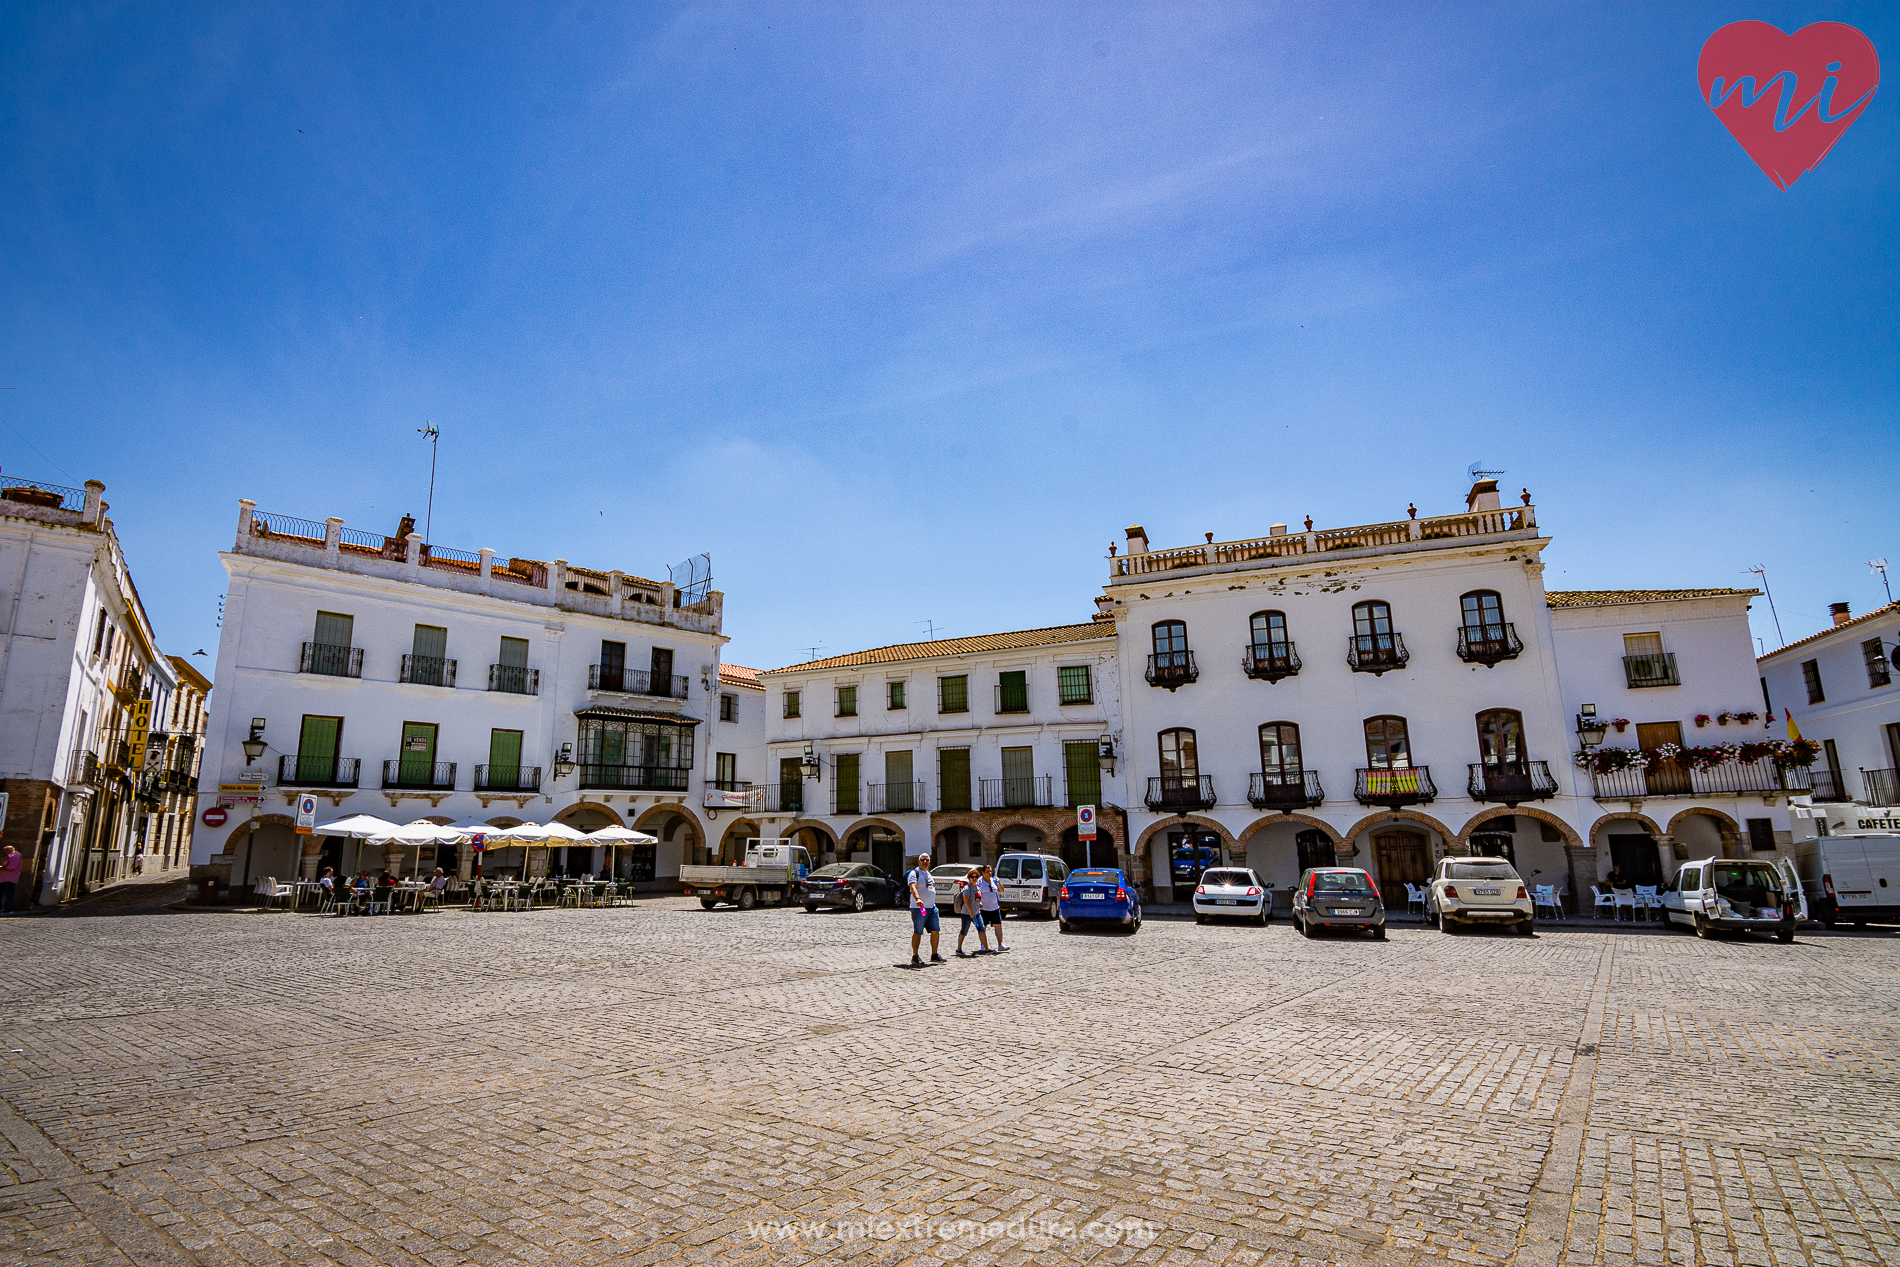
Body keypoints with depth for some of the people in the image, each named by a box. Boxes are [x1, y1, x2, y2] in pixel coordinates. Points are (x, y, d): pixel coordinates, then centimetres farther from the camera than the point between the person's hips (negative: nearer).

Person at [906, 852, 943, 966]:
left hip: (932, 907, 8)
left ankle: (934, 955, 16)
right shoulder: (914, 873, -9)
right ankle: (915, 957, 4)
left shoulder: (928, 873, 18)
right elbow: (913, 887, -25)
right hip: (919, 908, -8)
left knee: (936, 931, 6)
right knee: (918, 932, -4)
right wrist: (917, 899, -42)